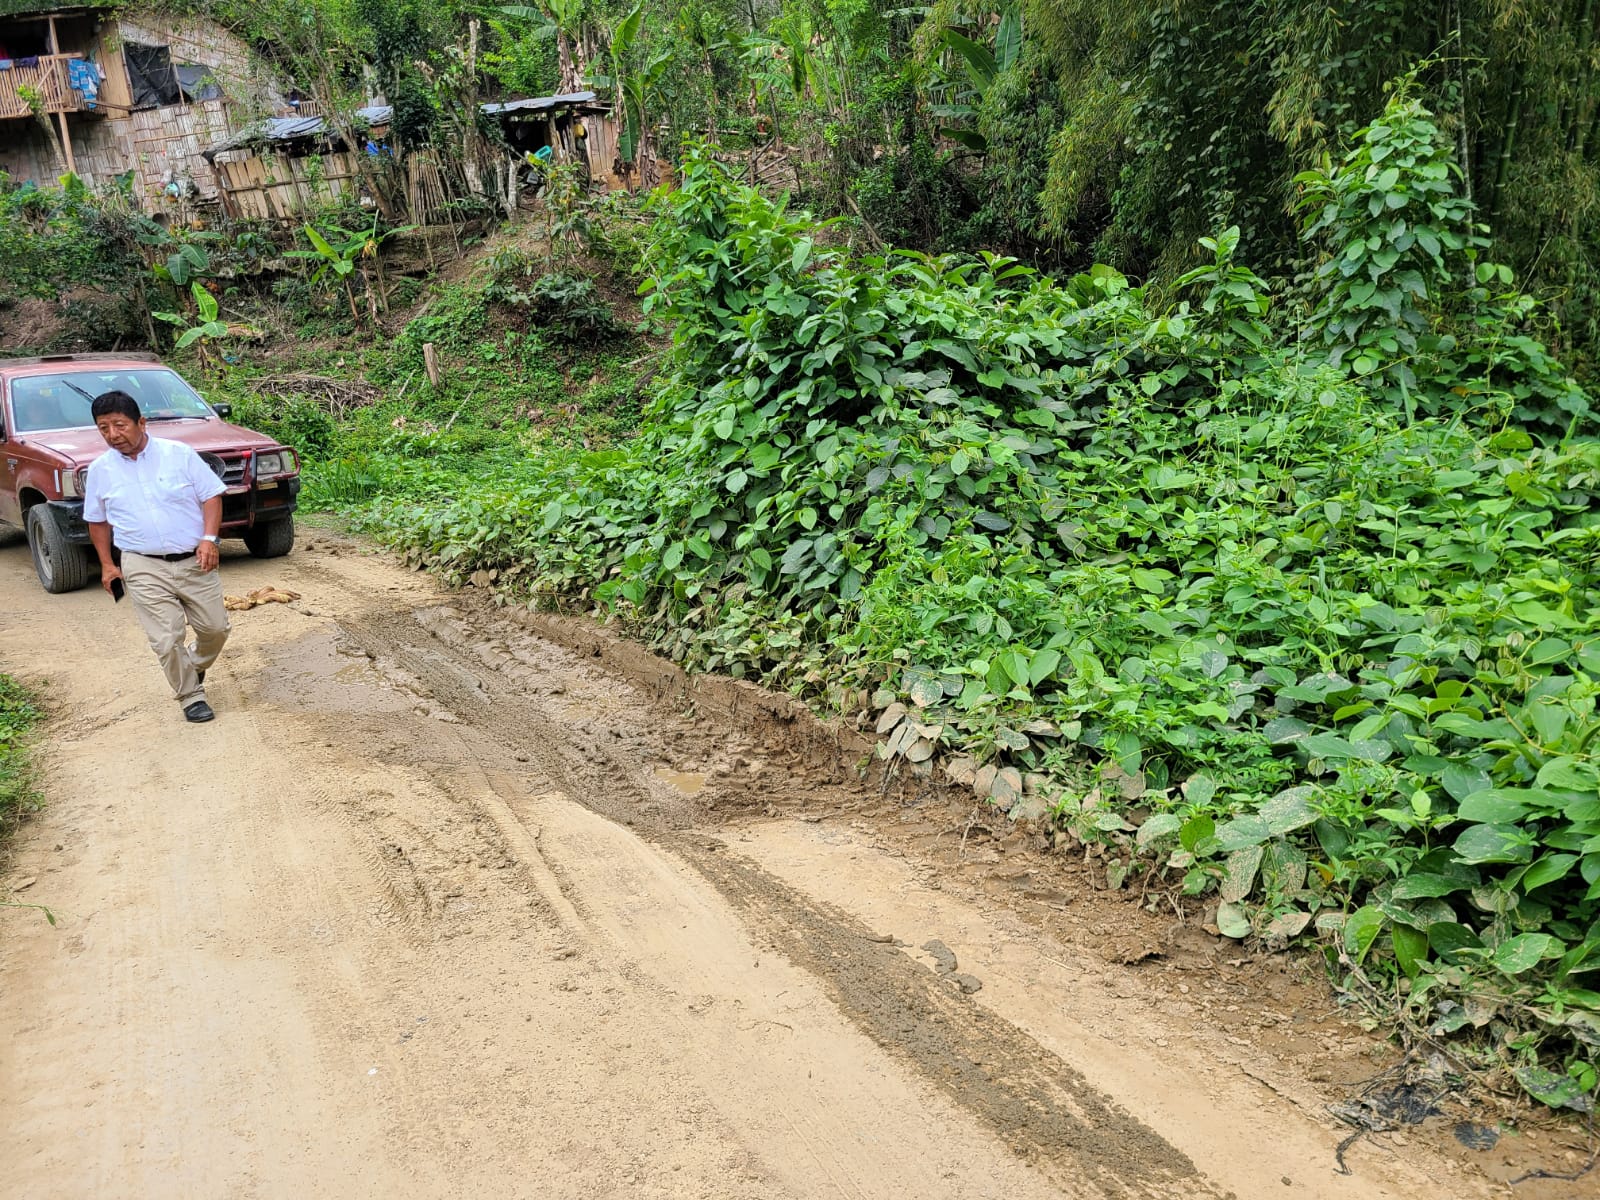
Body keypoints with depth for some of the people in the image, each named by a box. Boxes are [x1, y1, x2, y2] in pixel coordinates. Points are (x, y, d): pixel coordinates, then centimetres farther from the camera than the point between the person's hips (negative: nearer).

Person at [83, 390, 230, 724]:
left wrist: (210, 539, -14)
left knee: (215, 628, 7)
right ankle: (191, 696, 14)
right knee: (167, 640, -6)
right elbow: (97, 520, 15)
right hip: (144, 569, 0)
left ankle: (195, 668, 38)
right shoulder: (100, 470, 4)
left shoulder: (179, 454, -3)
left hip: (194, 561, 0)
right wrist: (106, 564, 7)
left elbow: (211, 496, -1)